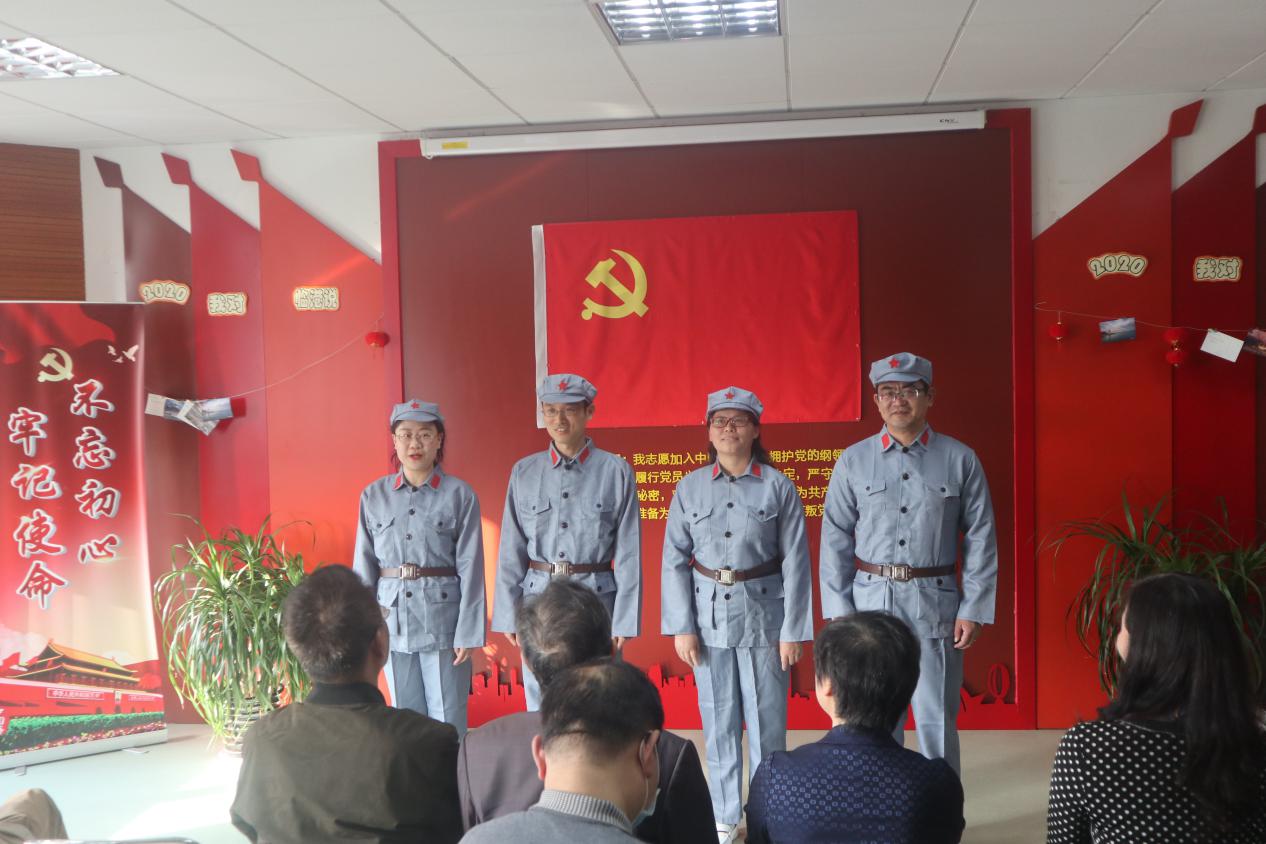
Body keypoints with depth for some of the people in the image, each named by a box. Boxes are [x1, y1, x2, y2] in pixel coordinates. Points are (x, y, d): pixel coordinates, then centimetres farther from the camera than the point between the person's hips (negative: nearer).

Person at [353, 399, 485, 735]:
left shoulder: (460, 495, -4)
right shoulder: (374, 496, 5)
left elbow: (470, 567, -5)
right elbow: (364, 566, 7)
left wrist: (467, 632, -8)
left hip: (443, 615, -3)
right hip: (393, 616, 3)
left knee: (447, 719, 2)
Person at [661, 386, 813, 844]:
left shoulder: (778, 487, -4)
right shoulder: (690, 487, 1)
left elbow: (795, 562, -4)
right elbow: (675, 560, 1)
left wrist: (792, 630, -6)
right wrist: (681, 627, -4)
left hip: (763, 612, -2)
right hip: (710, 614, 2)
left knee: (766, 719, 5)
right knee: (718, 720, 11)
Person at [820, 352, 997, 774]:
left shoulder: (960, 460, 1)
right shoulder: (853, 461, 3)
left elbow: (981, 540, 1)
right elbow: (835, 540, 3)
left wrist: (973, 609, -4)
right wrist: (838, 609, -2)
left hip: (935, 603, -1)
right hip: (871, 601, 1)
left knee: (937, 721, 5)